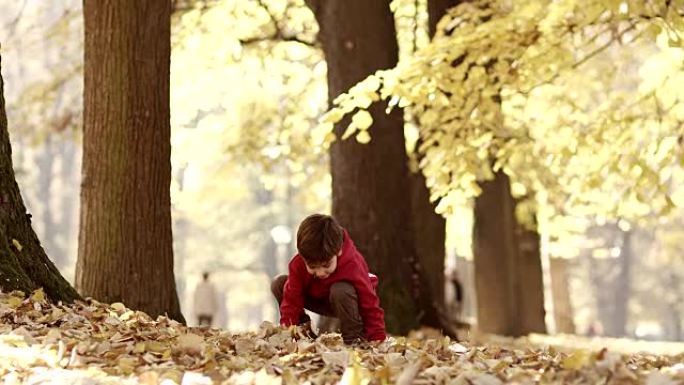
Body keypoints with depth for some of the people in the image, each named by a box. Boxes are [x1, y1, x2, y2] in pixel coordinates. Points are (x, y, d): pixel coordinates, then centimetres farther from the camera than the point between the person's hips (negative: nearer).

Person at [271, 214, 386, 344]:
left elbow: (371, 306, -34)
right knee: (278, 284, -13)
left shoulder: (353, 267, -39)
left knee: (340, 290, -40)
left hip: (346, 300, -4)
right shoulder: (297, 264, -28)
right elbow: (291, 300, -22)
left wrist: (377, 341, -37)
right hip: (318, 299, 4)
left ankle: (355, 337, -24)